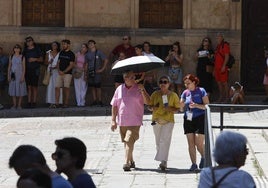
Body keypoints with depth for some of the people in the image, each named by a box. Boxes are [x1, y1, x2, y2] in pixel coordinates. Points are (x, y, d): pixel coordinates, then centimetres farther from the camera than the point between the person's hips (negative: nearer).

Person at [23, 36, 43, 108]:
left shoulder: (37, 49, 4)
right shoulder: (25, 50, 12)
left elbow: (41, 59, 5)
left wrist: (35, 59, -14)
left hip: (35, 70, -3)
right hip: (27, 70, 3)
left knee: (34, 87, -4)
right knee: (29, 87, 2)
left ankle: (34, 102, -2)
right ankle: (29, 102, 4)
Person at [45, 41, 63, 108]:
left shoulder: (59, 53, 3)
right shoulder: (48, 53, 11)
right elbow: (46, 62, 14)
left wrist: (56, 66, -14)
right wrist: (49, 62, -6)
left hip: (57, 71, -2)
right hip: (50, 70, 2)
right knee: (50, 86, -4)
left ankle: (57, 102, -5)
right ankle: (51, 103, -4)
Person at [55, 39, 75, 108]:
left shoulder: (71, 54, -2)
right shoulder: (61, 53, 15)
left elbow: (71, 65, -8)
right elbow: (58, 62, 16)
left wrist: (64, 72, -13)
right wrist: (59, 70, -2)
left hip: (67, 73, -5)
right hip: (60, 73, 5)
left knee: (66, 88, -5)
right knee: (57, 87, -4)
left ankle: (66, 104, -1)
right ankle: (57, 103, -3)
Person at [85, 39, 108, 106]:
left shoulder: (99, 52, -1)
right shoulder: (87, 54, 12)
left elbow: (106, 60, -2)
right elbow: (86, 64, 16)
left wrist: (102, 69, -8)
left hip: (97, 71, -4)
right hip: (90, 72, 4)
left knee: (98, 86, -6)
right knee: (93, 87, 5)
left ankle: (99, 101, -1)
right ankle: (94, 100, 10)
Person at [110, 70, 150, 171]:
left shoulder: (138, 88, 0)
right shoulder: (119, 89, 5)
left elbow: (147, 102, -8)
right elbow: (114, 105, 8)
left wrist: (142, 90, -21)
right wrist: (113, 120, 5)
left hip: (134, 121, -3)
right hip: (122, 121, 3)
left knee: (129, 141, -15)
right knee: (125, 142, 13)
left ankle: (127, 163, -18)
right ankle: (131, 161, 30)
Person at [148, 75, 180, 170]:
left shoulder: (173, 95, -1)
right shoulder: (155, 94, 6)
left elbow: (177, 108, 3)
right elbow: (150, 106, 13)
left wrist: (170, 109, -17)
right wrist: (154, 107, -10)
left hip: (168, 121, -4)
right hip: (157, 120, 4)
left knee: (165, 140, -18)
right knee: (158, 142, 9)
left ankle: (163, 161, -25)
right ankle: (164, 161, 20)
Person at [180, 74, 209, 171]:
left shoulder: (201, 91, -3)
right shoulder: (185, 93, 9)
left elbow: (207, 106, -7)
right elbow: (181, 109, 12)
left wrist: (196, 105, -21)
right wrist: (182, 104, -11)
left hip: (200, 119, -4)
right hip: (188, 119, 4)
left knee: (199, 143, -6)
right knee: (191, 143, 1)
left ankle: (203, 157, 22)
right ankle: (193, 164, 7)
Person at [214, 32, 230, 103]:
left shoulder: (225, 45, -6)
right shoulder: (218, 46, 20)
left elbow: (227, 57, -13)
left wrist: (224, 66, -22)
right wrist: (214, 69, 21)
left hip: (222, 68, -9)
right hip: (217, 67, 9)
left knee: (224, 83, -8)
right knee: (219, 83, 9)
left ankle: (226, 98, -6)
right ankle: (221, 97, 13)